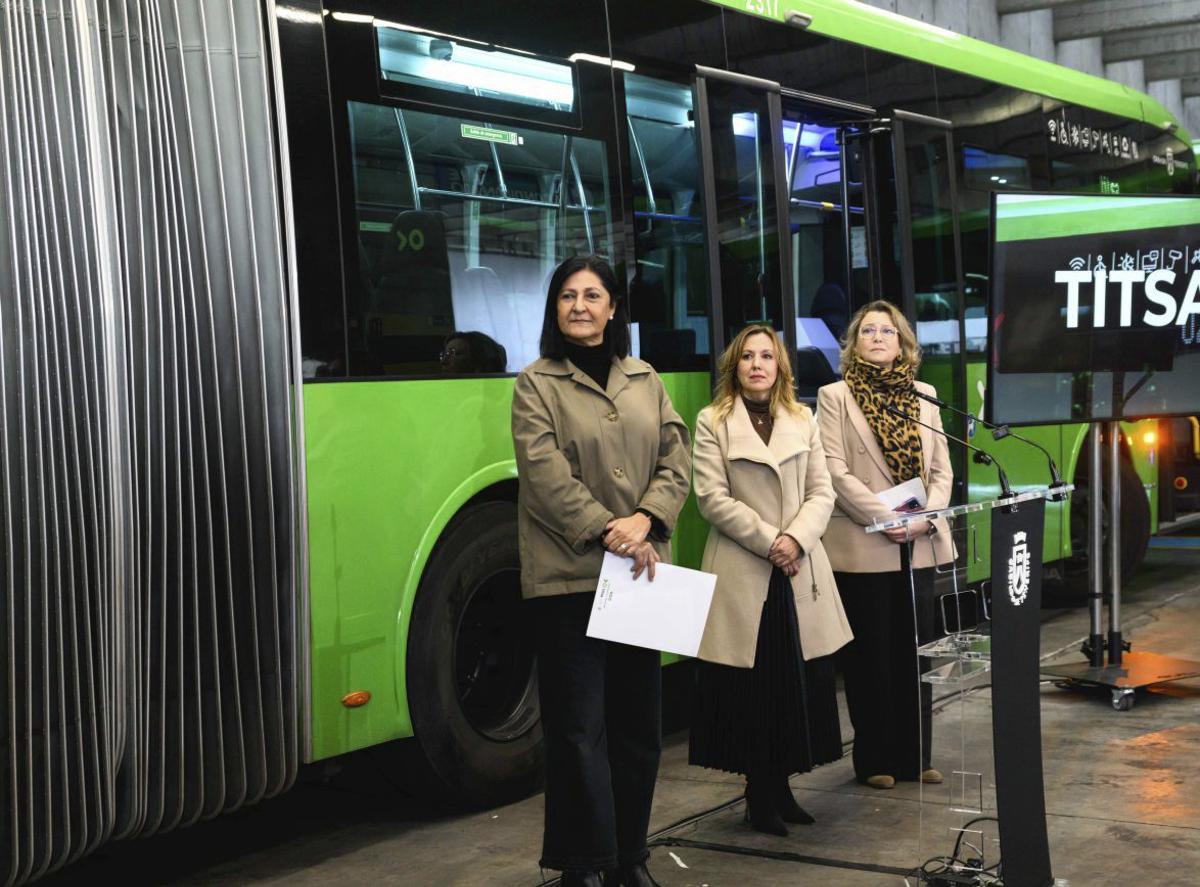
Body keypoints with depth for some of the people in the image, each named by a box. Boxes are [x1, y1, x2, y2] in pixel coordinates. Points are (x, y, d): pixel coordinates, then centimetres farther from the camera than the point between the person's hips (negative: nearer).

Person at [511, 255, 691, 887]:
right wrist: (608, 533, -16)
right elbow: (545, 474, -10)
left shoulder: (645, 381, 13)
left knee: (639, 722, 10)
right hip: (568, 577, -4)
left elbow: (676, 460, 6)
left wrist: (645, 519, -12)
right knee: (580, 728, -1)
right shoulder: (537, 384, 1)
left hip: (640, 573, 4)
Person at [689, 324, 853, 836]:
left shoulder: (802, 421, 13)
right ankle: (759, 797, 11)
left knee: (800, 683, 4)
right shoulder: (712, 423, 1)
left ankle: (781, 788, 17)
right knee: (751, 688, 0)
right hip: (743, 574, -4)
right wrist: (769, 542, -13)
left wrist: (796, 538, -10)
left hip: (800, 572, 4)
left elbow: (821, 492, 8)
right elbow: (712, 498, -7)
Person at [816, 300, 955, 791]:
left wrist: (925, 517, -8)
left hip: (918, 544, 4)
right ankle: (875, 759, 12)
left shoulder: (924, 396, 12)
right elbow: (836, 471, -9)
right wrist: (885, 517, -16)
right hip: (862, 545, -4)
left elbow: (941, 469, 9)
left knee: (915, 650, 8)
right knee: (870, 654, 3)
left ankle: (915, 755, 17)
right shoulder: (835, 397, 0)